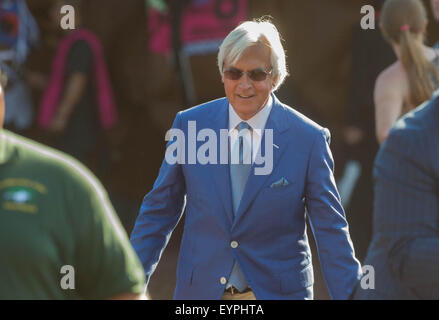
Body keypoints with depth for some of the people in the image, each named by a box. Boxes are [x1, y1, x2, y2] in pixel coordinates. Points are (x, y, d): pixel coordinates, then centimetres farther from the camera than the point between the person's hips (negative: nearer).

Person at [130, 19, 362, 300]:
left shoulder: (309, 139, -6)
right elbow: (160, 212, 8)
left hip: (278, 291, -1)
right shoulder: (189, 125, 0)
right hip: (201, 290, 1)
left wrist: (349, 295, -7)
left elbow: (331, 232, -4)